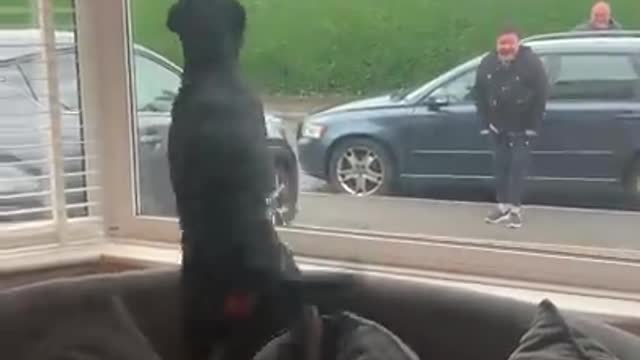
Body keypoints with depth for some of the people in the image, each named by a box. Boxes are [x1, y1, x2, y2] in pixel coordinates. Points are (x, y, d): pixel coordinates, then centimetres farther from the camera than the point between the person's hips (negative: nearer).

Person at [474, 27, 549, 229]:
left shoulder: (531, 63, -13)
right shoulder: (487, 64, -1)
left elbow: (541, 96, -12)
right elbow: (479, 95, 4)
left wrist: (532, 126, -14)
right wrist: (485, 124, -1)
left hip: (521, 128, -4)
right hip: (498, 126, 4)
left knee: (518, 167, -5)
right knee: (500, 166, 8)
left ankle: (515, 209, -1)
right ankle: (503, 207, 17)